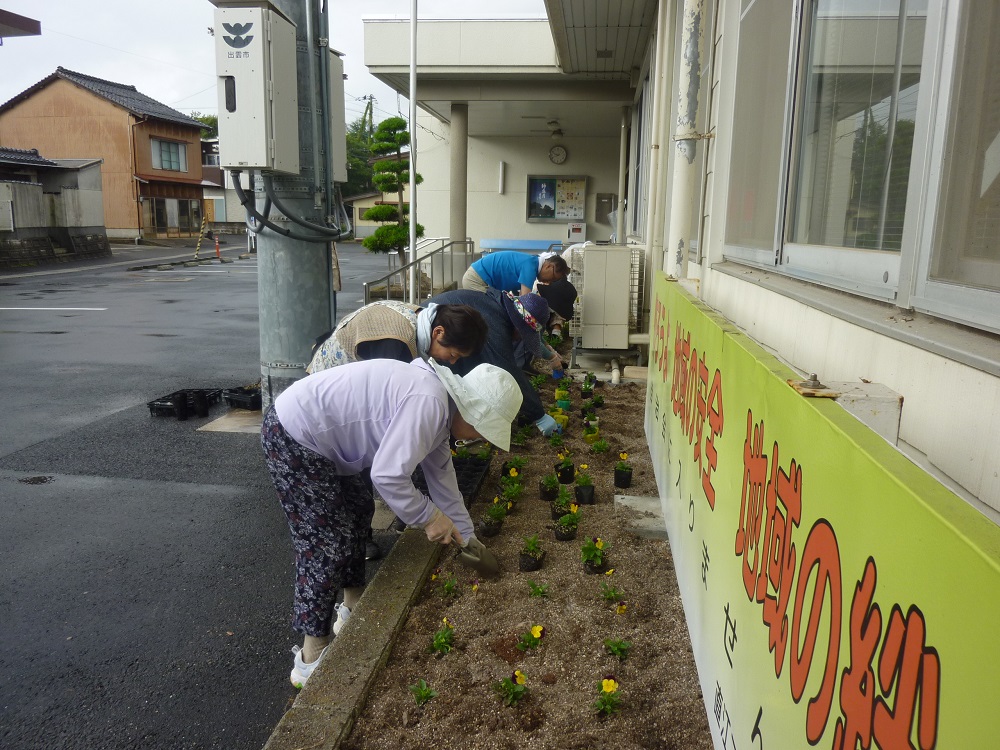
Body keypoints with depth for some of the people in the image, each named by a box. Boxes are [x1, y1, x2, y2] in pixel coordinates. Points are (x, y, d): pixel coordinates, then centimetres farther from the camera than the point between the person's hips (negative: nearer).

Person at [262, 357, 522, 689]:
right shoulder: (428, 403, -25)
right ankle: (311, 660, 5)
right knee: (325, 543, -7)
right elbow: (387, 475, -29)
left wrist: (465, 536, 22)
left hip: (315, 433, 11)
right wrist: (429, 517, -13)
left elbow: (442, 476, 17)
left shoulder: (440, 410, 7)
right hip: (291, 437, -11)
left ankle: (353, 608, 37)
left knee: (358, 511, 21)